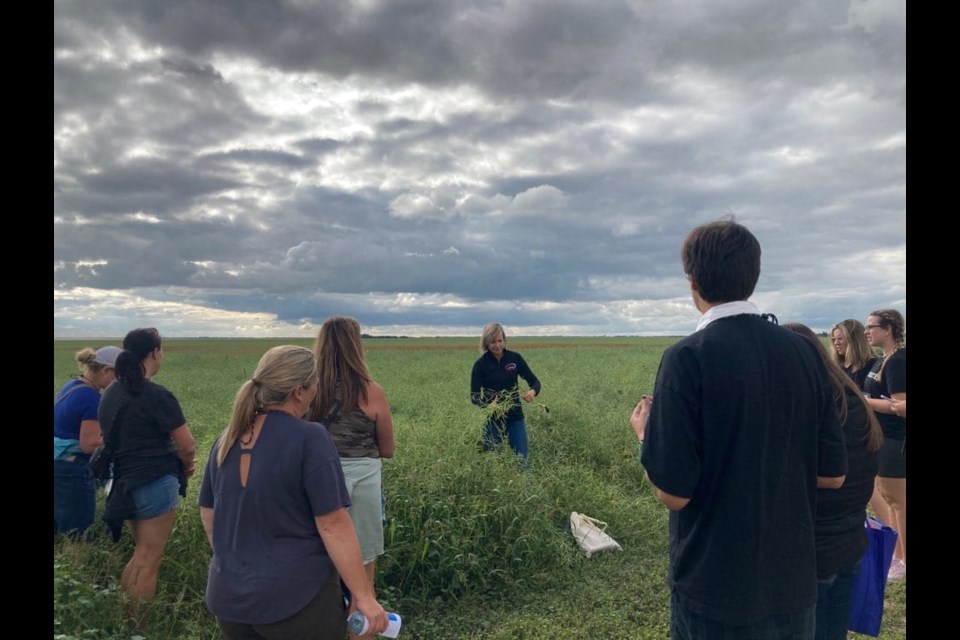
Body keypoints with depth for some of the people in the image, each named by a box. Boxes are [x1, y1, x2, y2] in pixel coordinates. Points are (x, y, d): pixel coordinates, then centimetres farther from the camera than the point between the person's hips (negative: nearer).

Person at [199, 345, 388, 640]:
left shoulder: (228, 439, 2)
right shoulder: (309, 438, -18)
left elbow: (208, 514, 12)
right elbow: (333, 526, -20)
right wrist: (364, 595, -13)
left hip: (228, 595, 6)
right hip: (296, 597, -6)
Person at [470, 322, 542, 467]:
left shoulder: (515, 358, -3)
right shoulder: (481, 364, -9)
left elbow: (534, 381, 1)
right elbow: (474, 396, -9)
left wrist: (533, 391, -22)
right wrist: (488, 405, -29)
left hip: (515, 417, 2)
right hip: (492, 419, -1)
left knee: (522, 459, 2)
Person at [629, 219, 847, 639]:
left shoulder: (688, 357, -20)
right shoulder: (803, 350, -5)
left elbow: (673, 492, -19)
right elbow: (833, 474, 2)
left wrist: (644, 434, -1)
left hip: (717, 589, -4)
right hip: (795, 581, 5)